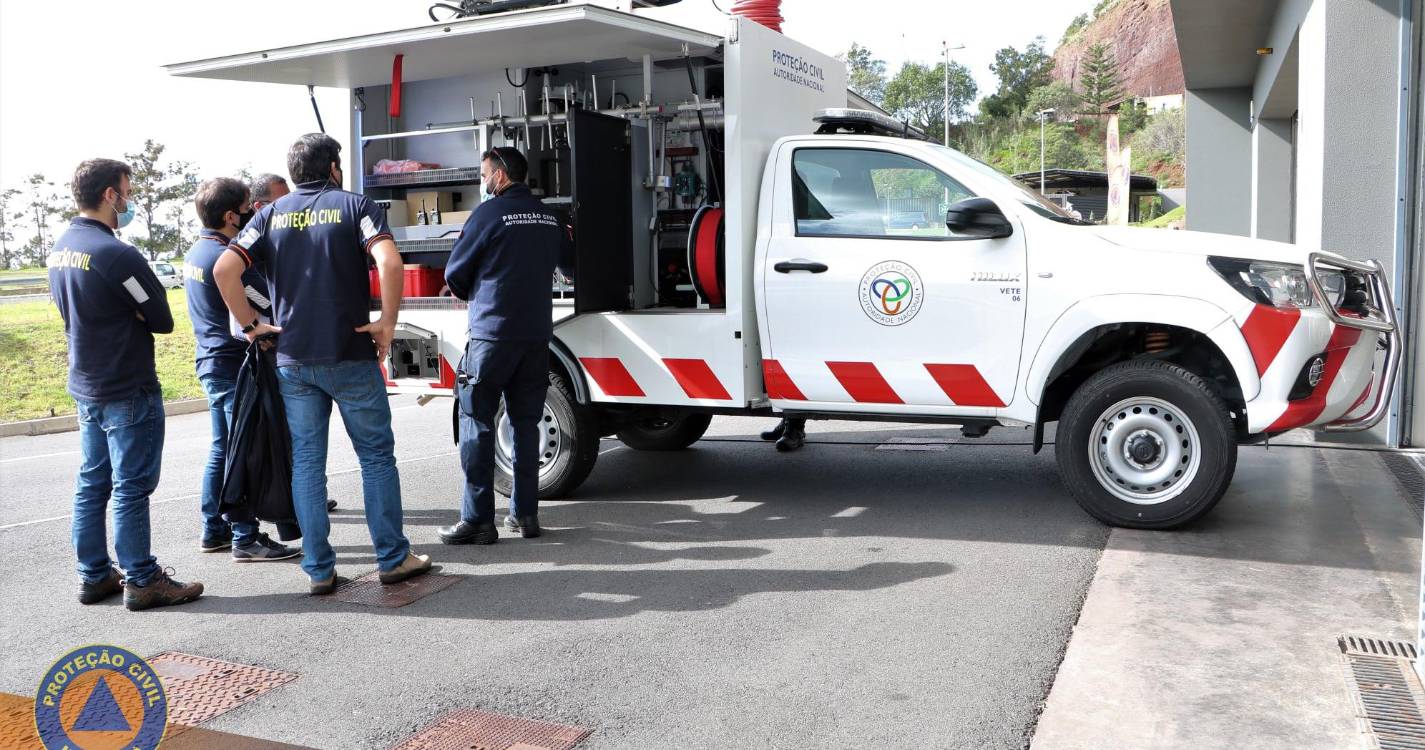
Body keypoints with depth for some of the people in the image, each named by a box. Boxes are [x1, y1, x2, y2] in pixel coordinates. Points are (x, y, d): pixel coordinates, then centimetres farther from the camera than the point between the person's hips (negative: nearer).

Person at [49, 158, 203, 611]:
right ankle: (142, 581, 6)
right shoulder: (116, 254, -21)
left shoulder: (59, 250, 7)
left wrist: (124, 318, 2)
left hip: (85, 386, 9)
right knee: (131, 487, -2)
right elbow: (163, 320, -15)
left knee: (91, 483, 14)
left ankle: (94, 576, 23)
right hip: (128, 390, -9)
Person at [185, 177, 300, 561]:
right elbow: (271, 307, -15)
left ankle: (213, 530, 23)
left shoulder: (194, 253, 12)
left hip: (211, 361, 10)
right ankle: (245, 539, 0)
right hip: (236, 365, -10)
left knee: (222, 448, 16)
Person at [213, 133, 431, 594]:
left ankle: (319, 570, 12)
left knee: (306, 462, 9)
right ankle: (393, 559, 12)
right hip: (350, 354, -3)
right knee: (376, 456, 8)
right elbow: (389, 262, -20)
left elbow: (224, 270, -5)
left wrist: (251, 324, 3)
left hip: (292, 360, 3)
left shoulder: (271, 215, 8)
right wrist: (387, 323, -12)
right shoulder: (353, 205, -2)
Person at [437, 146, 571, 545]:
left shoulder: (490, 212, -7)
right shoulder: (549, 217, 9)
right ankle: (525, 514, 14)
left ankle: (477, 520, -1)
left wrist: (474, 296, 19)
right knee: (526, 422, 11)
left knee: (477, 423, -1)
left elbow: (455, 275, -1)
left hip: (492, 333, -6)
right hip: (537, 333, 6)